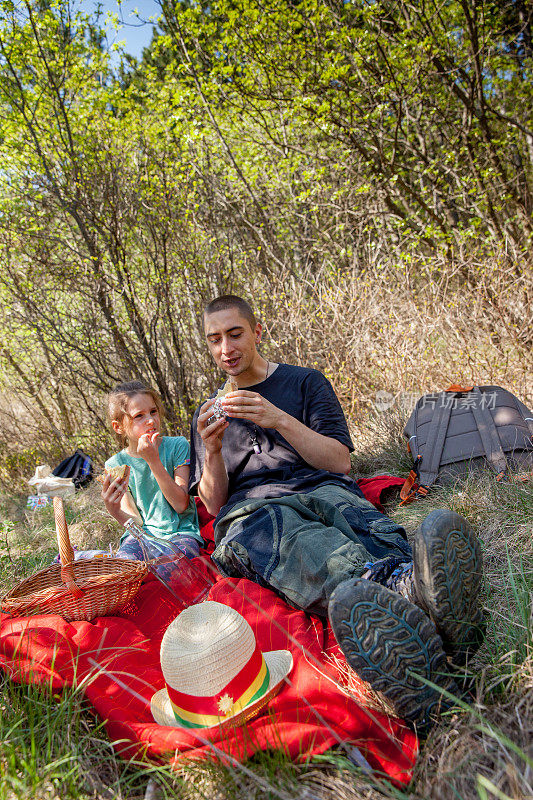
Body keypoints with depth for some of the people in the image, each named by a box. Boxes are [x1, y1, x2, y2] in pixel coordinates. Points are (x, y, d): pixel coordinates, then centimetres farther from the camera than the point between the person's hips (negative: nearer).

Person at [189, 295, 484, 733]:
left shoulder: (306, 381, 18)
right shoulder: (209, 413, 22)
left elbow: (340, 461, 5)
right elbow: (215, 505, 14)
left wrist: (279, 420, -9)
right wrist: (212, 451, -7)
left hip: (321, 489, 1)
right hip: (250, 510, 0)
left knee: (358, 517, -36)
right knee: (294, 538, -38)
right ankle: (397, 585, -68)